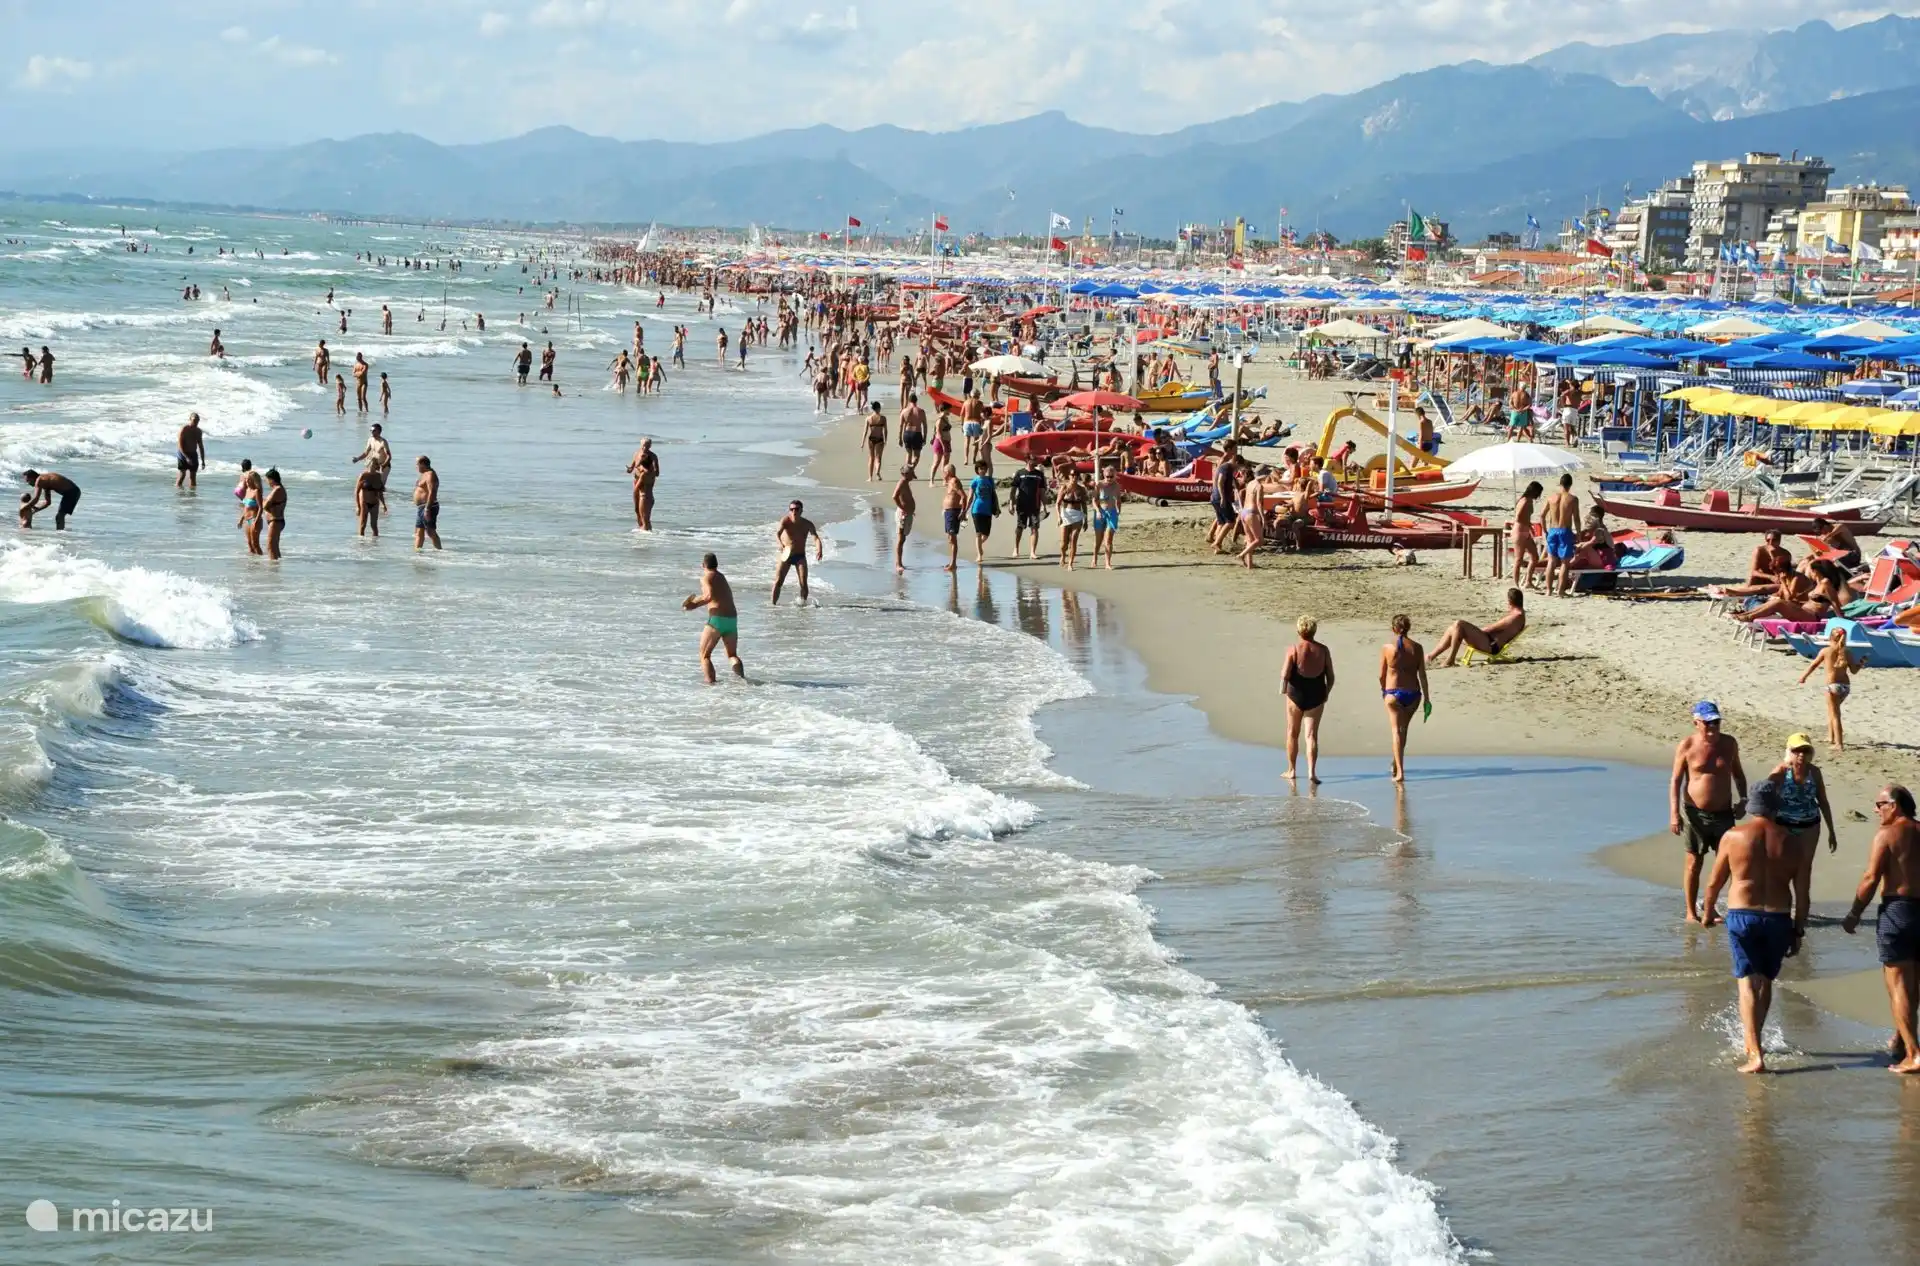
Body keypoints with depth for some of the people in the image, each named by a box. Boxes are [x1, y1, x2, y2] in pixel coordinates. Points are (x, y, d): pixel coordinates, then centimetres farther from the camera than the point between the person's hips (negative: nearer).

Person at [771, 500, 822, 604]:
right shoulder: (785, 521, -13)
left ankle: (803, 603, 2)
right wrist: (780, 544, -53)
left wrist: (819, 549, -41)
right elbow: (777, 533, -31)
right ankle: (773, 604, 0)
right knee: (778, 581, -7)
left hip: (800, 556, 1)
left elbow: (816, 538, -19)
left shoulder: (807, 524, -8)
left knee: (803, 583, -10)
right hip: (786, 555, -1)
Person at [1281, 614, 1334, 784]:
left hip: (1296, 695, -2)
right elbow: (1330, 677, 3)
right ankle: (1311, 772, -12)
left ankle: (1291, 770, 24)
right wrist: (1326, 693, 18)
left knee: (1293, 734, 15)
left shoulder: (1293, 649, -10)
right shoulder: (1323, 650, -1)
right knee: (1312, 735, 2)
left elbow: (1285, 674, -16)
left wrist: (1283, 689, 2)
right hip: (1316, 697, 2)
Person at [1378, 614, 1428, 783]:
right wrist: (1426, 698, 4)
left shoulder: (1387, 648, -8)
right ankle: (1396, 763, 38)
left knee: (1397, 731, 0)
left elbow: (1382, 675, -1)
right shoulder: (1416, 648, -3)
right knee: (1403, 729, 22)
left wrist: (1383, 691, 19)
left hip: (1393, 693, -2)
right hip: (1413, 693, 2)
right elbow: (1422, 675, -2)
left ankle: (1400, 771, -11)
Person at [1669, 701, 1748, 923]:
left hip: (1724, 812, 3)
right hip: (1695, 812, -3)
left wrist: (1742, 799, 4)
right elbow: (1675, 780, -6)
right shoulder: (1687, 746, -7)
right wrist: (1674, 813, -13)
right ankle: (1691, 912, 13)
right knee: (1694, 862, 4)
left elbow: (1738, 774, 17)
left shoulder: (1729, 743, 3)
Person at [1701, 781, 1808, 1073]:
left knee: (1748, 984, -2)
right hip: (1778, 918, 2)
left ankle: (1755, 1055, -13)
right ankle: (1752, 1041, 36)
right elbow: (1802, 893, 0)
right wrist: (1798, 931, 10)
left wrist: (1708, 912, 21)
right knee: (1766, 981, 20)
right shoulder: (1789, 841, -2)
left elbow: (1715, 881, 4)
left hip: (1742, 916, -2)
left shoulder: (1734, 836, -5)